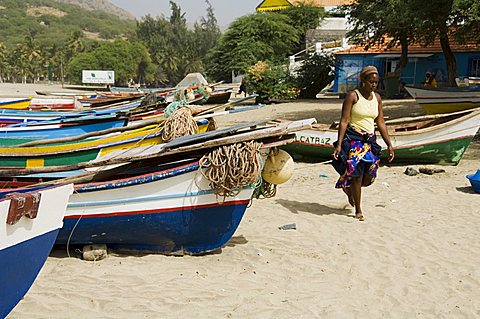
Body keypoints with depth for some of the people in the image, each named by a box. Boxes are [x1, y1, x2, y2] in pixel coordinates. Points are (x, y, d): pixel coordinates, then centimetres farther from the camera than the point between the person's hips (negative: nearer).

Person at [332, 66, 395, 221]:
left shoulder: (377, 97, 10)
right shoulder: (352, 96, -8)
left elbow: (381, 123, 14)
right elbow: (344, 121, -11)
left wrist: (389, 145, 12)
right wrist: (339, 144, -19)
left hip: (370, 140, 6)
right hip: (353, 138, -6)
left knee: (368, 177, 2)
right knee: (357, 174, -5)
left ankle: (349, 188, 35)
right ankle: (358, 211, 11)